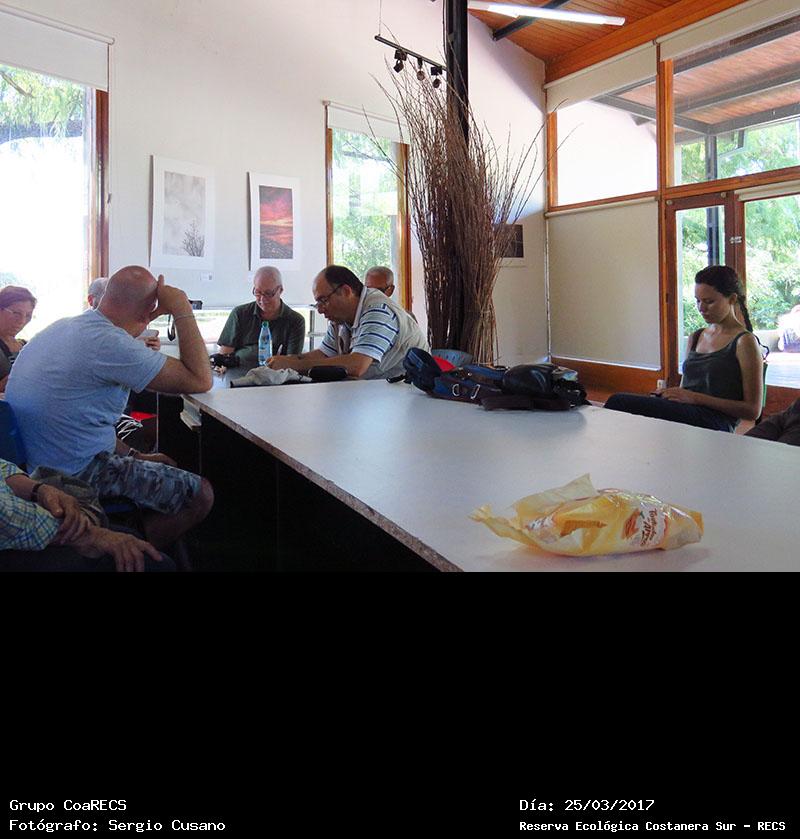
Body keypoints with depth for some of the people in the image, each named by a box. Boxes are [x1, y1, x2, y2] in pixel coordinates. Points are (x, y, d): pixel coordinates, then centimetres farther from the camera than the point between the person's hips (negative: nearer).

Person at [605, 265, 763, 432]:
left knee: (619, 401, -27)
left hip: (714, 424, -6)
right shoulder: (695, 338, 23)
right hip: (687, 415, 6)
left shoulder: (744, 342, 2)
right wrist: (670, 393, 1)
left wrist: (696, 398, -11)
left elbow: (753, 410, -3)